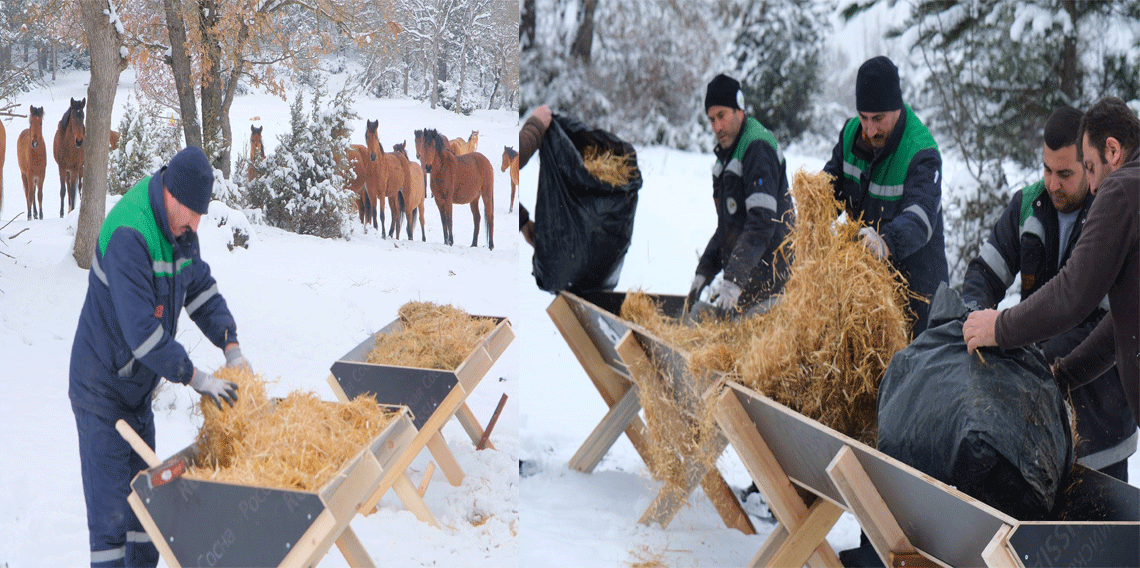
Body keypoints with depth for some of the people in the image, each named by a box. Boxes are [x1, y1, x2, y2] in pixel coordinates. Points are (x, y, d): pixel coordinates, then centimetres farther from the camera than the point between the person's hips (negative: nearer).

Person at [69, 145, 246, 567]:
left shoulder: (179, 228, 1)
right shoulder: (127, 235, -27)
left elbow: (201, 289, 13)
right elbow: (140, 330, -30)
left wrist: (230, 345, -2)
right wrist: (196, 379, -25)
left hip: (138, 388, 9)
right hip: (101, 390, -9)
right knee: (111, 514, -8)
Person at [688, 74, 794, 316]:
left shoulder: (758, 148, -15)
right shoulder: (728, 153, 17)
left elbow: (762, 224, -24)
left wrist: (734, 280, -29)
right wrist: (704, 271, 12)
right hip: (740, 274, 9)